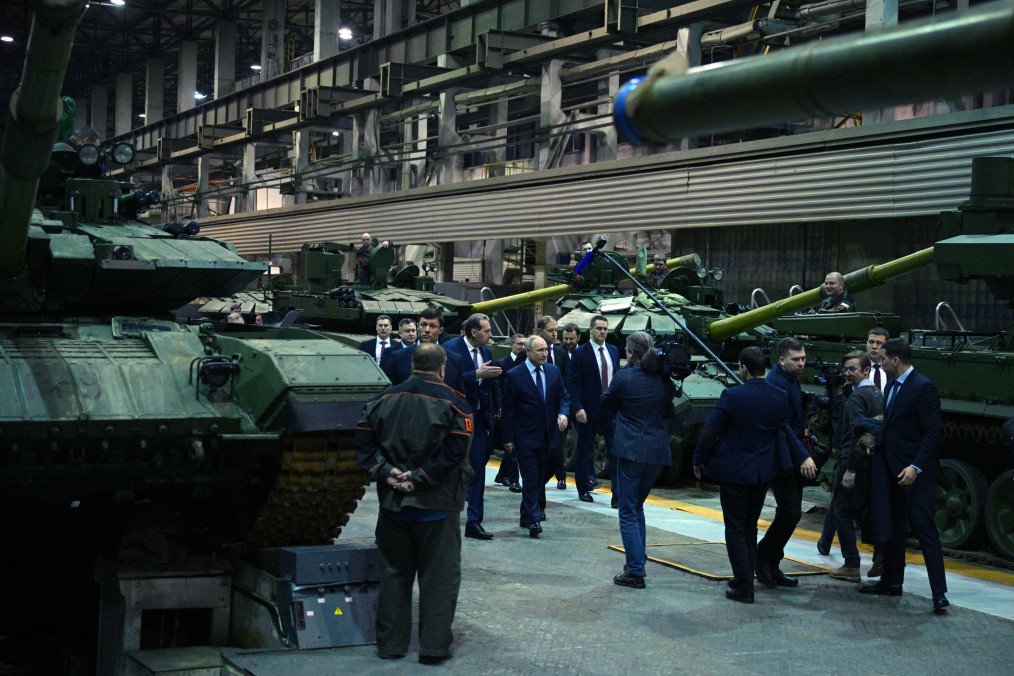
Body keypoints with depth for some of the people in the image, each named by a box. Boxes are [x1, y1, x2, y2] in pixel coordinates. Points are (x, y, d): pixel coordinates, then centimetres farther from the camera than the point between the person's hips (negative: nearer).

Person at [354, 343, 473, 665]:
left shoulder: (383, 399, 5)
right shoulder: (453, 403, -7)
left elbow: (363, 442, -1)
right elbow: (454, 452, -17)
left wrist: (384, 472, -7)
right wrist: (418, 478, -14)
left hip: (392, 503, 4)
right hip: (436, 505, -4)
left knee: (394, 574, 13)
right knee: (439, 577, 5)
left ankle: (390, 644, 19)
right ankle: (434, 646, 7)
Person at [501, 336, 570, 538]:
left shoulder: (553, 371, 6)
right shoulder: (514, 375, -8)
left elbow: (562, 396, 13)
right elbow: (508, 410, -5)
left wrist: (563, 414, -9)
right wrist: (508, 439, -6)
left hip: (546, 436, 5)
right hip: (525, 436, -5)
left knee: (539, 478, 11)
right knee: (530, 478, -9)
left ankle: (526, 517, 23)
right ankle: (533, 520, -9)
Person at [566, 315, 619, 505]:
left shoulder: (614, 351, 10)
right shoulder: (581, 353, -5)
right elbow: (572, 383, -8)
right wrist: (578, 408, -16)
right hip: (588, 410, -3)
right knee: (584, 450, 8)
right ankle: (583, 489, 21)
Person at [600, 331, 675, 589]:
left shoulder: (624, 377, -10)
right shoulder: (663, 379, 5)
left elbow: (606, 408, 4)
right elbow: (669, 412, 17)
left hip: (631, 451, -6)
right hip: (657, 451, 6)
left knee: (628, 512, 0)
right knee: (637, 507, 20)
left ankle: (635, 571, -4)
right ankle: (637, 563, 22)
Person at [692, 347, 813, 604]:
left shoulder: (732, 396, -19)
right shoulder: (780, 397, -4)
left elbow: (709, 432, -14)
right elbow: (783, 431, 6)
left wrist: (699, 461, 0)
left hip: (734, 472, -5)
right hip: (763, 472, 5)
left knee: (736, 529, 4)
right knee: (750, 526, 20)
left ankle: (744, 588, 6)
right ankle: (746, 576, 28)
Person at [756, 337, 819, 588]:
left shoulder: (791, 380, 14)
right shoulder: (777, 383, -17)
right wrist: (803, 456, -28)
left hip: (792, 460, 10)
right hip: (782, 459, -10)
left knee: (789, 513, 11)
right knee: (790, 512, -11)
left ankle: (770, 566, 17)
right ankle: (763, 557, 3)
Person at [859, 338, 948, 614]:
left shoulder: (922, 388, -15)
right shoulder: (892, 386, 12)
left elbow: (933, 431, -18)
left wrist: (916, 466, -23)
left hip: (915, 473, -9)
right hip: (892, 468, 9)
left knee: (923, 526, -10)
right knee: (893, 528, 16)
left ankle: (939, 593, -8)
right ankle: (891, 582, 28)